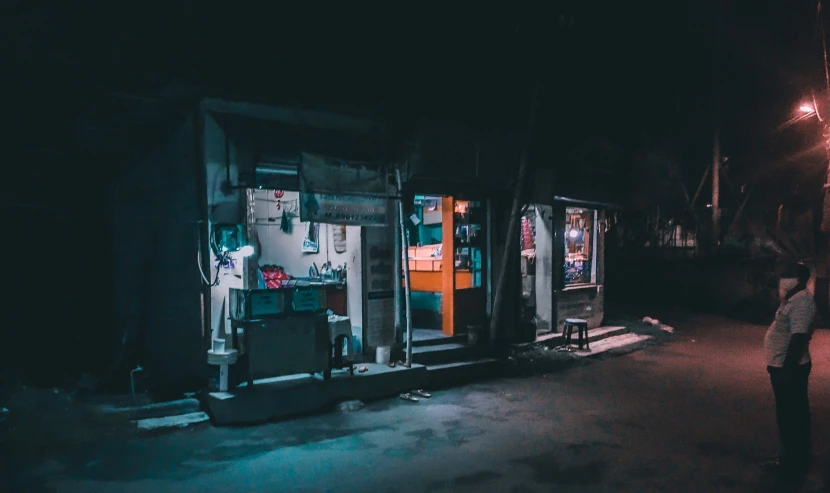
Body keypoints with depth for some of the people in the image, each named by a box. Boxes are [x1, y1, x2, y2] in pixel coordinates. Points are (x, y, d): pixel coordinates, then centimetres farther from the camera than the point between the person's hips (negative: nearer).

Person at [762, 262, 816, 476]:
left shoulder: (801, 300, -20)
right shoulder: (795, 299, 13)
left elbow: (799, 337, -27)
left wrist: (787, 369, -26)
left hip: (790, 369, -10)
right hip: (786, 366, 10)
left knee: (791, 415, 0)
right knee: (790, 414, 18)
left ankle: (795, 461, 11)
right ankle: (794, 457, 29)